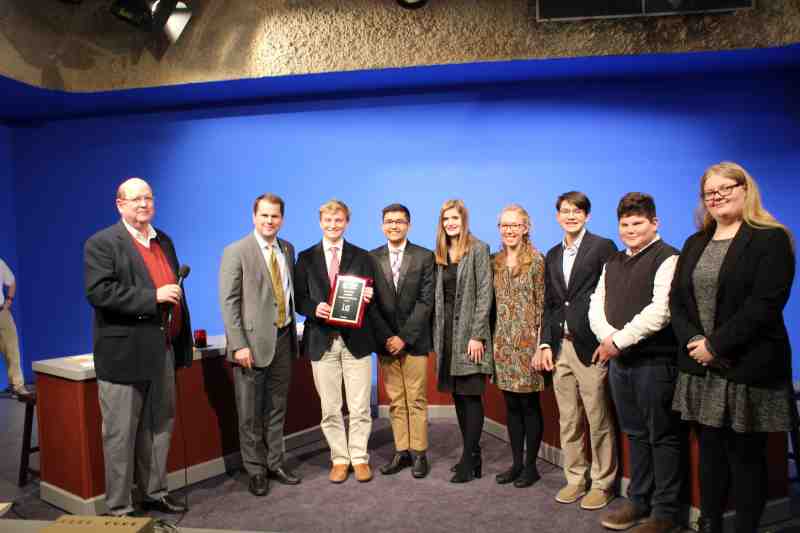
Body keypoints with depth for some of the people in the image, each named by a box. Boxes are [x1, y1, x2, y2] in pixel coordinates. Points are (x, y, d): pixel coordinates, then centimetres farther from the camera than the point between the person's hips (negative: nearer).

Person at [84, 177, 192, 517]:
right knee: (120, 435, 5)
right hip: (124, 355, -7)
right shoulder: (102, 243, -7)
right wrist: (152, 297, -23)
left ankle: (154, 494, 32)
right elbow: (99, 292, -20)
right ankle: (119, 509, 18)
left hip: (163, 352, 7)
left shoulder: (164, 241, 13)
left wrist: (183, 344, 16)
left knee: (159, 428, 16)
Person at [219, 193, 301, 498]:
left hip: (283, 339, 6)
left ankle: (275, 463, 29)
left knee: (277, 408, 16)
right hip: (253, 341, -5)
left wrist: (293, 333, 11)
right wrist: (239, 345, -17)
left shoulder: (287, 249, 9)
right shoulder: (236, 252, -8)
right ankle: (255, 470, 21)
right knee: (250, 413, 7)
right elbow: (229, 302, -12)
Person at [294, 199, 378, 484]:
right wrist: (314, 308, -14)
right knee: (330, 408, 7)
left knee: (360, 407, 4)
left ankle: (359, 458, 19)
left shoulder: (362, 257, 8)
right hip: (322, 340, 1)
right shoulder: (306, 258, 8)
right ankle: (339, 459, 21)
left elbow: (371, 295, 9)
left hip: (356, 339, 0)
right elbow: (299, 298, 5)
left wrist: (368, 299, -14)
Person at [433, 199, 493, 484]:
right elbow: (438, 297, 13)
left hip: (469, 332, -6)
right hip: (447, 332, 6)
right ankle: (472, 454, 23)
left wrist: (477, 335, -16)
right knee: (458, 395, 11)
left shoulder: (478, 249, -4)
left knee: (471, 395, -3)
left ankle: (470, 462, 3)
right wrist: (437, 335, 8)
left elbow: (484, 294, -10)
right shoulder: (441, 254, 13)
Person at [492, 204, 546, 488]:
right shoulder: (496, 262, 10)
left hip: (527, 341, -5)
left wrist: (540, 342, -11)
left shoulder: (536, 260, -6)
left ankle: (531, 466, 16)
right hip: (503, 342, 5)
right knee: (511, 406, 11)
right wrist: (492, 339, 9)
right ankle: (516, 462, 23)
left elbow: (542, 303, -7)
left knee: (529, 405, 4)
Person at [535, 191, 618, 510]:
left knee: (598, 421, 3)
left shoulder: (603, 247, -3)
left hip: (590, 346, -5)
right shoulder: (552, 255, 15)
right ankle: (575, 479, 25)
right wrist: (545, 343, 8)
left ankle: (602, 484, 18)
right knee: (568, 421, 12)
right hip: (560, 347, 6)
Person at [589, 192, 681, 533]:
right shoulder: (613, 263, 15)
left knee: (662, 437, 4)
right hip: (619, 360, 7)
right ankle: (639, 501, 28)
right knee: (635, 434, 16)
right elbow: (597, 304, 11)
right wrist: (607, 337, -8)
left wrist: (619, 340, -16)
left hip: (655, 361, -7)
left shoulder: (667, 259, -8)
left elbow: (660, 311, -19)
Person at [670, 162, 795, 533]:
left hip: (748, 369, -5)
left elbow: (765, 303, -16)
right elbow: (676, 299, 8)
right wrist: (693, 341, -9)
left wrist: (716, 344, -17)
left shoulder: (770, 239, -5)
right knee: (710, 450, 14)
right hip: (701, 368, 5)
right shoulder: (695, 244, 13)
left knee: (746, 455, 6)